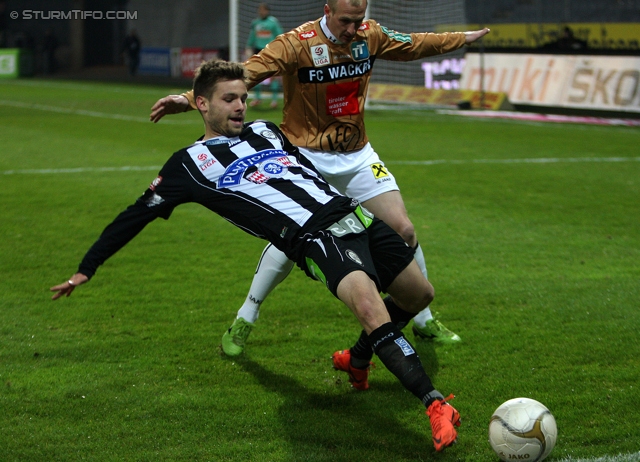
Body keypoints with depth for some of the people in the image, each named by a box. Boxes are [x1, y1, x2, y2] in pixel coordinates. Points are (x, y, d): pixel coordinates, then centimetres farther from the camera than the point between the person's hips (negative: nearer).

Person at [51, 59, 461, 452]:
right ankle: (436, 404, -32)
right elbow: (136, 217, 10)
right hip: (315, 240, -7)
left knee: (419, 294, 13)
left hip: (355, 216, 7)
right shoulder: (192, 162, 7)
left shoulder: (265, 131, 22)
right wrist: (86, 269, 11)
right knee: (370, 307, -31)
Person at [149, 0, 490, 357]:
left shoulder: (372, 36, -3)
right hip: (308, 158, -5)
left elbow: (414, 45, 17)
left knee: (404, 230, 1)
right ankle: (244, 321, 1)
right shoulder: (298, 43, -19)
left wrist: (462, 39, 28)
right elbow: (247, 73, -28)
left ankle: (424, 320, 21)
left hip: (358, 156, 5)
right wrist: (191, 98, -39)